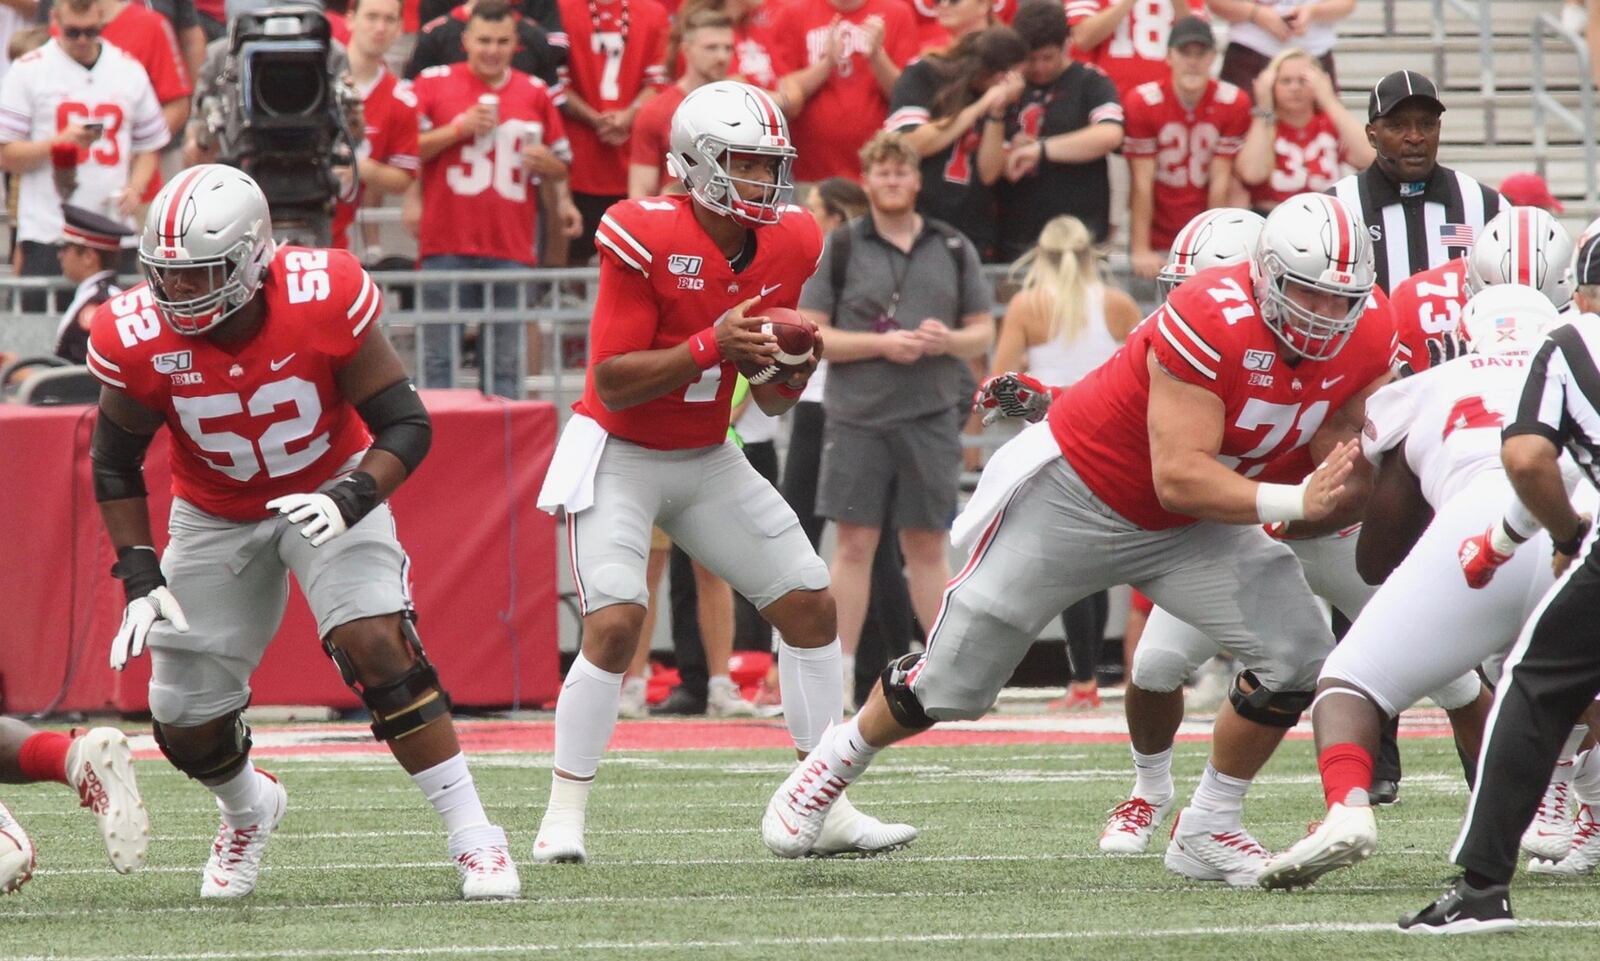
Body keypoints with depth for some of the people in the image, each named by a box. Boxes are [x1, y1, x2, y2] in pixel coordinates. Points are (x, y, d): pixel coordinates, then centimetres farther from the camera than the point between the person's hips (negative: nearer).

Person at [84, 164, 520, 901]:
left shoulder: (324, 301, -30)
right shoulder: (139, 339, -23)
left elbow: (406, 426, -21)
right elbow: (115, 463, -5)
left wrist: (352, 499, -38)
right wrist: (139, 577, -14)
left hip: (328, 492, -3)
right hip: (215, 518, 3)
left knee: (376, 645, -26)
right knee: (187, 722, 2)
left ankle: (474, 839, -16)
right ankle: (249, 810, 39)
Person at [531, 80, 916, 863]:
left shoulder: (789, 247, -3)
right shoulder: (645, 239, -22)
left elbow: (772, 400, 5)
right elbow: (614, 382, -22)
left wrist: (792, 369, -18)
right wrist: (712, 346, -31)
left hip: (708, 460, 7)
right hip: (619, 457, -6)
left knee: (811, 608, 1)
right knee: (614, 626, -21)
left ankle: (827, 810, 10)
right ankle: (563, 819, -9)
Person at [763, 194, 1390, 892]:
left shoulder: (1362, 345, -13)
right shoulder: (1211, 320, -34)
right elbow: (1180, 478, -34)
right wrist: (1295, 502, -39)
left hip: (1189, 523, 6)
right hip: (1077, 493, -6)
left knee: (1296, 652, -14)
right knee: (953, 680, 5)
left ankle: (1208, 831, 3)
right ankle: (835, 763, 35)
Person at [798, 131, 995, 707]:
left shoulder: (953, 249, 11)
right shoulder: (839, 249, 3)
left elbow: (984, 333, 13)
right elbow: (811, 335, -2)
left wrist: (948, 340, -10)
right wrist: (881, 343, -14)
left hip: (932, 418, 2)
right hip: (857, 418, -2)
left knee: (927, 547, 5)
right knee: (854, 544, -3)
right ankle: (839, 670, 0)